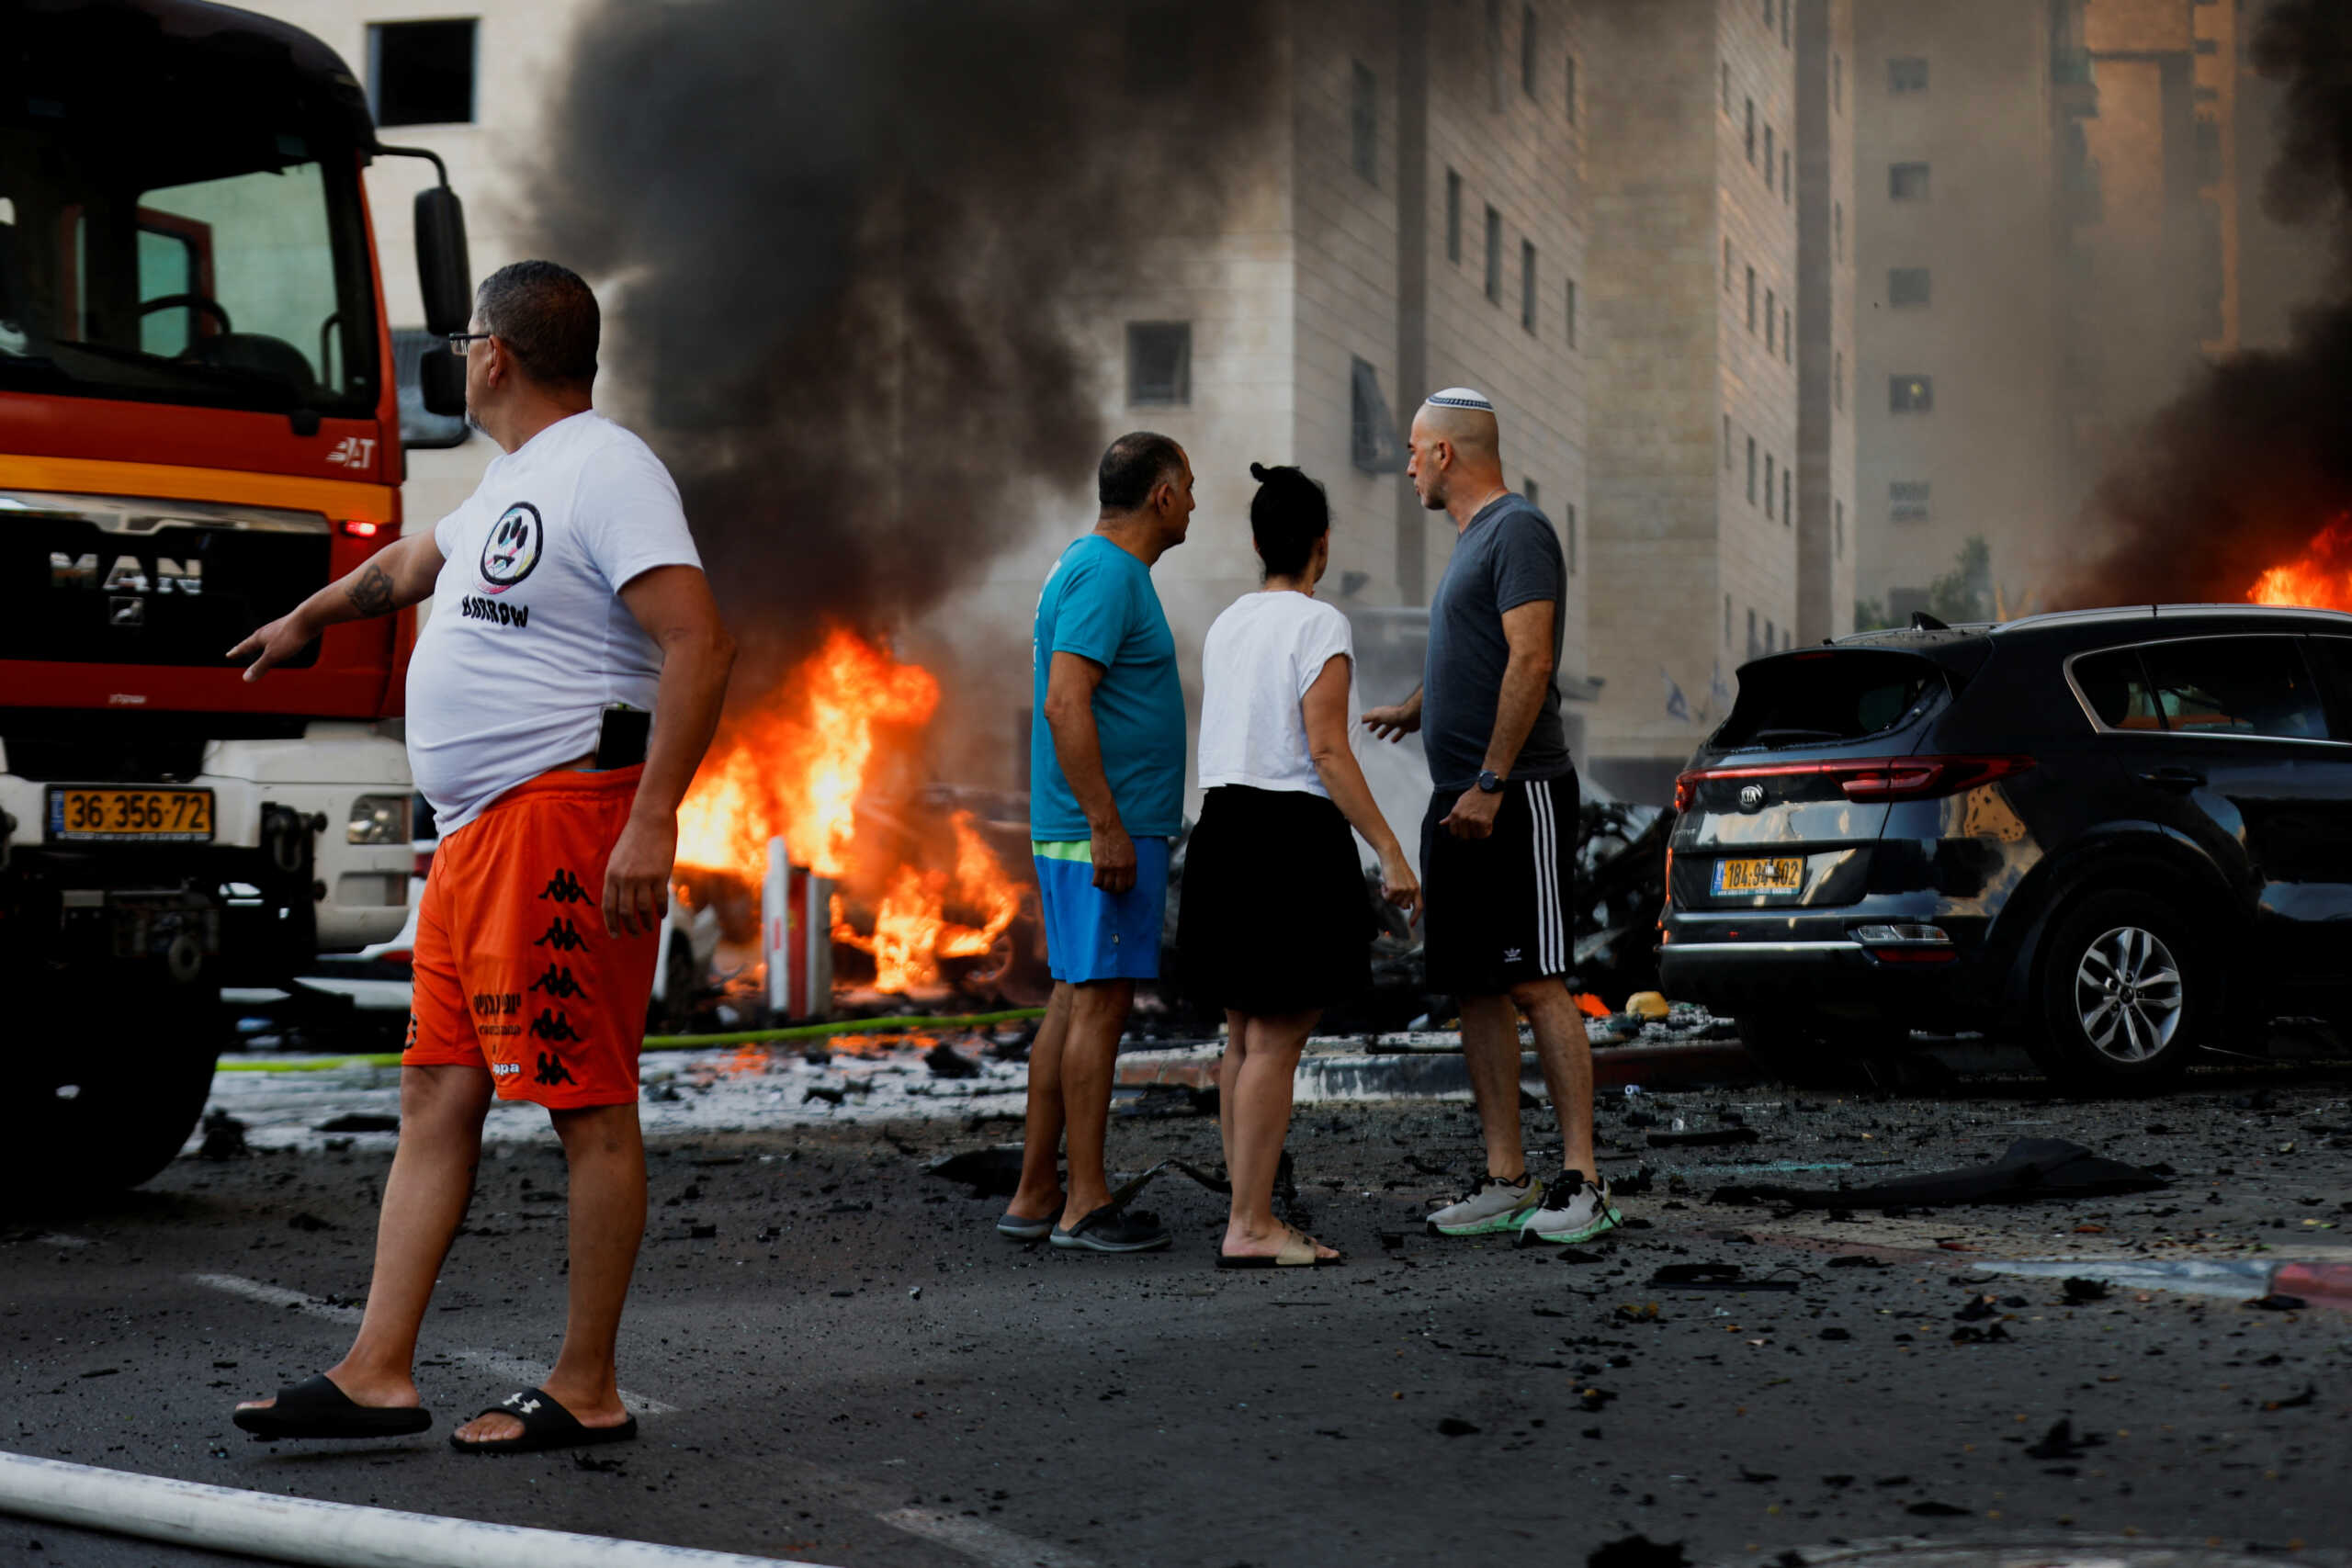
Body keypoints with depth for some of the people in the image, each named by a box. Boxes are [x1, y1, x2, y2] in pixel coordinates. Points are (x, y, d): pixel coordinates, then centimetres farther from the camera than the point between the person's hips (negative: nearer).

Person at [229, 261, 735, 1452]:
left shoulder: (606, 471, -9)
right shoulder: (513, 484, 22)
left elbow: (700, 644, -20)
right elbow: (411, 564, 43)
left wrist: (653, 820, -26)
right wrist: (306, 619, 59)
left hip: (565, 815, -10)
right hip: (477, 829, 10)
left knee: (590, 1106, -4)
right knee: (437, 1095, 7)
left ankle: (587, 1390, 1)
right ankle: (377, 1373, 9)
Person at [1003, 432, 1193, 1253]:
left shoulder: (1086, 565, 18)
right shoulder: (1107, 576, -15)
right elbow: (1066, 705, -23)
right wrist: (1107, 826, -24)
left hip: (1096, 826, 10)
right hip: (1105, 826, -10)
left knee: (1075, 999, 11)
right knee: (1100, 1000, -7)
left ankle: (1035, 1194, 14)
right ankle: (1086, 1205, -4)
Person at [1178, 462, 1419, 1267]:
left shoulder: (1227, 625, 13)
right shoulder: (1319, 626, -10)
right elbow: (1328, 753, -17)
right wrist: (1391, 854, -16)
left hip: (1224, 831, 8)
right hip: (1292, 839, -8)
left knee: (1246, 1040, 13)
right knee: (1276, 1044, -6)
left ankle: (1246, 1214, 17)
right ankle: (1250, 1228, -5)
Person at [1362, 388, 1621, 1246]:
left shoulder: (1519, 530, -9)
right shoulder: (1470, 540, 20)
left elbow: (1531, 662, -19)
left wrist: (1490, 782, -24)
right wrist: (1415, 709, 52)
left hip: (1515, 796, -9)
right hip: (1458, 801, 10)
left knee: (1535, 984, -11)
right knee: (1475, 989, 7)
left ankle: (1582, 1178, -9)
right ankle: (1506, 1179, 10)